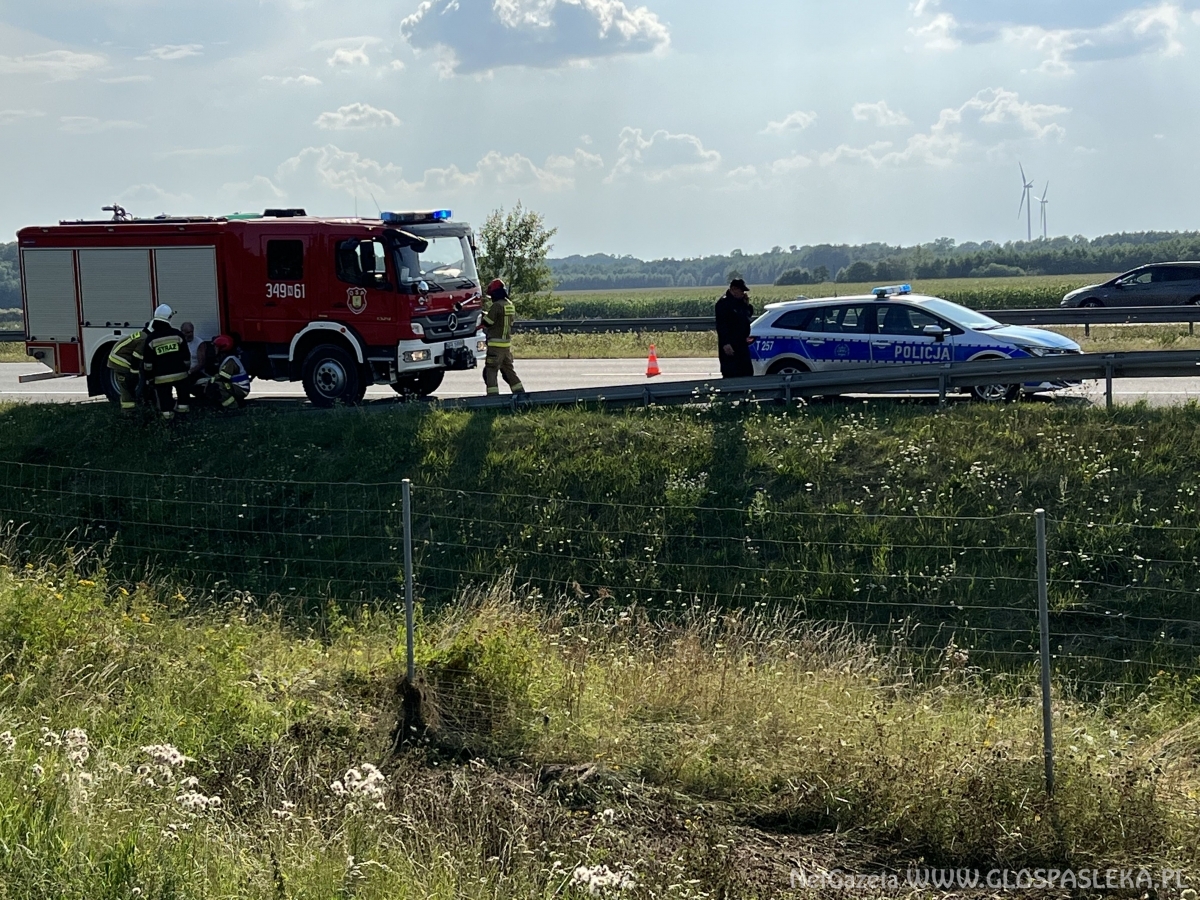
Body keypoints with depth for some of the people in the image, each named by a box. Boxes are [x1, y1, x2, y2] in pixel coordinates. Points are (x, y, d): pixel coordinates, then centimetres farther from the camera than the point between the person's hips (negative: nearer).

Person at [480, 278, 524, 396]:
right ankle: (520, 392, 19)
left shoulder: (497, 306, -15)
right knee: (508, 370, 18)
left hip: (496, 344, -8)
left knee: (490, 371, -5)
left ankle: (493, 395, -13)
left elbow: (486, 323, -12)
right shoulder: (511, 305, 10)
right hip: (507, 344, 8)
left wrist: (483, 313, 6)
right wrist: (488, 310, 20)